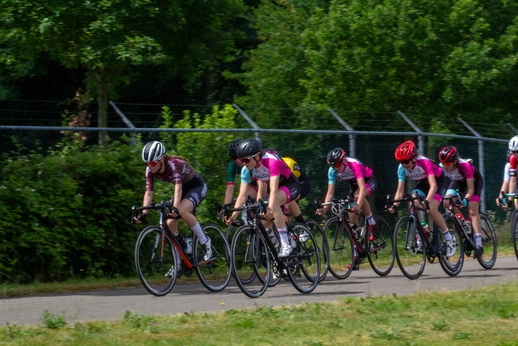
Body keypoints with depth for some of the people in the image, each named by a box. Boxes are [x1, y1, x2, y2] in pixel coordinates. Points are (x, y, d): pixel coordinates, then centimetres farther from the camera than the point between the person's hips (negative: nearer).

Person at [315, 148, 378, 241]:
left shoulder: (354, 165, -36)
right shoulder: (332, 170, -21)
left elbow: (362, 188, -45)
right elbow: (330, 193, -18)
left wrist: (358, 205, -59)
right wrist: (324, 209, -34)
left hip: (368, 181, -5)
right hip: (354, 184, 6)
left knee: (358, 195, -39)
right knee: (352, 220, -3)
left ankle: (372, 223, -20)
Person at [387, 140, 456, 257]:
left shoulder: (424, 163, -37)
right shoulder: (402, 168, -22)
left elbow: (433, 186, -44)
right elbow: (400, 190, -19)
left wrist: (427, 201, -60)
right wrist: (394, 205, -36)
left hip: (438, 180, -5)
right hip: (423, 182, 5)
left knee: (431, 209, -24)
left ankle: (449, 238, -7)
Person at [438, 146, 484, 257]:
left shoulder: (465, 166, -38)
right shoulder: (442, 167, -28)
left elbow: (471, 189, -36)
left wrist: (465, 200, -53)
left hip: (473, 180, -5)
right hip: (458, 181, 5)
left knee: (473, 211, -17)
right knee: (447, 201, -20)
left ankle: (479, 244, -20)